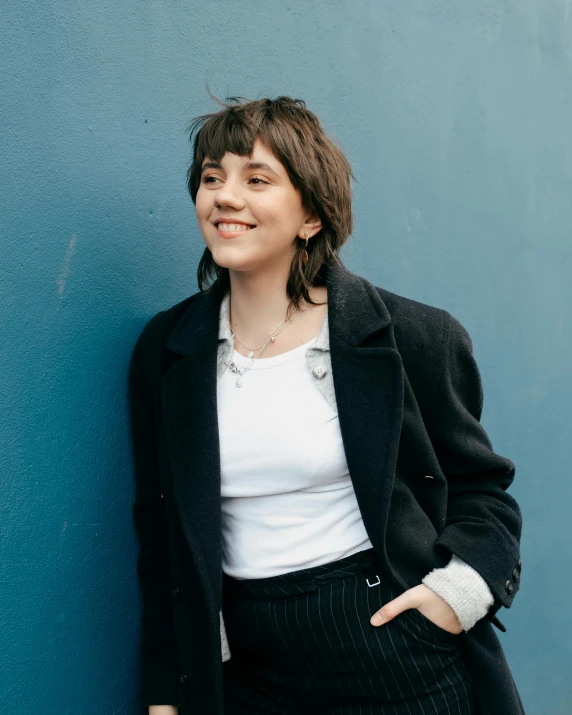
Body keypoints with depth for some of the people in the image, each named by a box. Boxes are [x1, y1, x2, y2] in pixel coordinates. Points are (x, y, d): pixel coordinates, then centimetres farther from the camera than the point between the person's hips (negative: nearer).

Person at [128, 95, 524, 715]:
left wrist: (459, 587, -13)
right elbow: (160, 535, 6)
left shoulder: (415, 338, -7)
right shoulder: (165, 350, 2)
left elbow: (480, 485, 5)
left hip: (406, 665, -2)